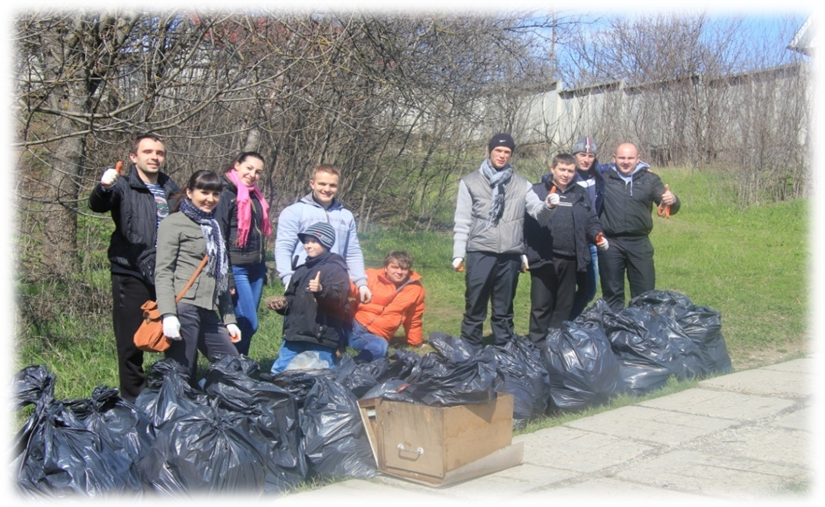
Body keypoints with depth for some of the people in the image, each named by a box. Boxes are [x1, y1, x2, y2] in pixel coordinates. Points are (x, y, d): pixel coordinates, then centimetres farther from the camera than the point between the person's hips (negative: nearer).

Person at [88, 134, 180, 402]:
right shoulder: (124, 187, -1)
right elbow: (97, 205, -21)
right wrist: (103, 187, -43)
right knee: (131, 343, 1)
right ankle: (133, 403, 14)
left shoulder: (171, 189, 14)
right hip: (132, 277, -4)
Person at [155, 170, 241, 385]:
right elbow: (162, 271, -8)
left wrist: (229, 319, 19)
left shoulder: (213, 228, 23)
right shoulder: (174, 223, 1)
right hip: (183, 309, -8)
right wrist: (168, 314, -19)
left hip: (209, 313, 8)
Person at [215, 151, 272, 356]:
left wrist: (263, 269, 19)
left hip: (255, 269, 8)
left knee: (246, 324, 10)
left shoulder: (256, 197, 16)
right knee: (249, 323, -11)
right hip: (237, 268, -8)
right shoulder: (226, 195, -10)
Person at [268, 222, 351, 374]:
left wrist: (323, 290, -39)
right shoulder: (301, 270, 19)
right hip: (295, 335, 8)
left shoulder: (335, 269, -5)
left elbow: (340, 297, -21)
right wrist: (283, 304, 8)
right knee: (278, 373, 11)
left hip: (322, 339, -8)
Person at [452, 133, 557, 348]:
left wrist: (548, 205, -19)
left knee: (504, 311, 12)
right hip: (480, 253, -2)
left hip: (510, 256, 2)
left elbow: (538, 213, 4)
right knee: (475, 309, 1)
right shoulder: (470, 182, 6)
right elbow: (462, 222, 4)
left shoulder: (521, 184, 12)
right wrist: (458, 254, -3)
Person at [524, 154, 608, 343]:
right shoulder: (537, 191, 1)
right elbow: (526, 221, -4)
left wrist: (598, 235, -1)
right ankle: (537, 345, 9)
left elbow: (591, 222, 20)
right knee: (541, 305, 0)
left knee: (565, 306, 12)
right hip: (543, 259, -4)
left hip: (570, 260, 4)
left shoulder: (581, 195, 15)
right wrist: (523, 252, -11)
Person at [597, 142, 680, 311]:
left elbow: (671, 208, 2)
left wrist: (672, 201, -21)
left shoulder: (649, 179, 5)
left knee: (645, 293, 7)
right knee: (612, 293, 10)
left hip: (639, 243, 1)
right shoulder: (604, 176, 2)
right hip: (610, 243, -1)